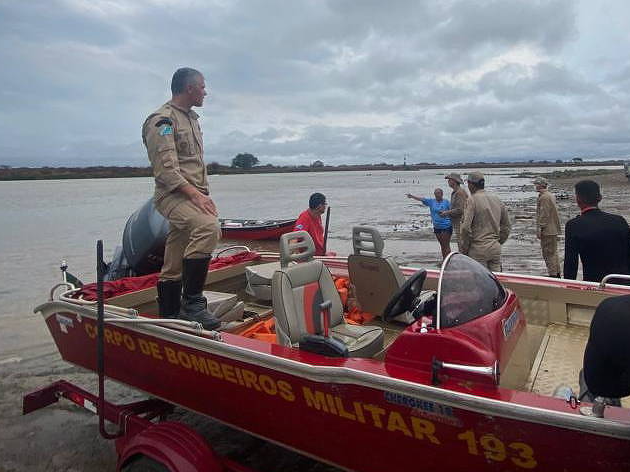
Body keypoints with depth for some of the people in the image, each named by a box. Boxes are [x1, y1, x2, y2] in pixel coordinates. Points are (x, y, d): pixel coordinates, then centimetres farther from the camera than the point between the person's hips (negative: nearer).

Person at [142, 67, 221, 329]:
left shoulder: (192, 118, 24)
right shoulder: (162, 120, -6)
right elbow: (166, 169, -16)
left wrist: (205, 195, 19)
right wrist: (194, 194, -25)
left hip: (193, 195, 9)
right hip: (173, 195, -9)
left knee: (173, 268, 10)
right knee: (208, 227, -34)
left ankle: (169, 318, 18)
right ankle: (192, 302, -27)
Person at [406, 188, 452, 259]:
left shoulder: (446, 202, -3)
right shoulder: (431, 201, 5)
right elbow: (421, 199, -5)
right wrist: (412, 196, -16)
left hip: (446, 227, -5)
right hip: (437, 227, 5)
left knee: (446, 245, -5)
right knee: (442, 245, 14)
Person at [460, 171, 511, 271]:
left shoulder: (472, 200, -11)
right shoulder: (496, 199, 10)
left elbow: (466, 228, -18)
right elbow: (506, 226, 15)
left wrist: (464, 250, -8)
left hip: (478, 249, -6)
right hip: (496, 248, 6)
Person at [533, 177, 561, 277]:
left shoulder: (544, 197, -17)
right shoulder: (551, 195, 16)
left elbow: (544, 215, -20)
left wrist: (539, 229, -18)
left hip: (547, 230, -11)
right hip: (554, 229, 11)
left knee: (548, 254, -6)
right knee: (553, 252, 17)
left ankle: (552, 274, -3)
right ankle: (557, 274, 25)